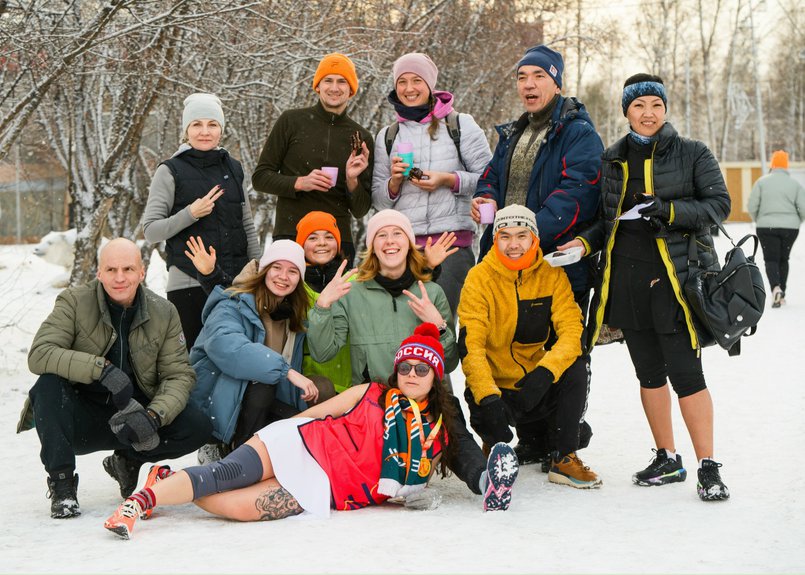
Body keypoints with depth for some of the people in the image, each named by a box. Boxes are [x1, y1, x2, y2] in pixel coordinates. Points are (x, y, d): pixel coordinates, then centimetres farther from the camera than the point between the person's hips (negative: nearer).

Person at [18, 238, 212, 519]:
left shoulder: (164, 313, -2)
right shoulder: (74, 302, -10)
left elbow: (179, 375, -5)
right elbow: (39, 354, -23)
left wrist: (153, 416, -26)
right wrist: (103, 369, -35)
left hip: (132, 417, 2)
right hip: (80, 420, -2)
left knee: (199, 427, -20)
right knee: (48, 385, -32)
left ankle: (127, 461, 8)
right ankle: (61, 484, -15)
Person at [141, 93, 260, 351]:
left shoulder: (233, 168, 12)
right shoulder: (171, 172, 0)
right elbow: (150, 231, -4)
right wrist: (191, 214, -16)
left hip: (236, 281, 4)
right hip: (188, 283, -4)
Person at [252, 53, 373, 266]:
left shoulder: (361, 137, 10)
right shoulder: (292, 121, 5)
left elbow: (360, 210, 11)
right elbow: (260, 177, 5)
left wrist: (352, 180, -8)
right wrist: (300, 183, -10)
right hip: (290, 236, -2)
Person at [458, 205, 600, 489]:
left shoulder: (552, 275, -4)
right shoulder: (480, 278, -11)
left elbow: (571, 331, -13)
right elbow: (470, 346, -19)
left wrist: (546, 372, -33)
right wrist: (488, 397, -35)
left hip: (537, 384, 3)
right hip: (494, 387, -3)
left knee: (575, 369, -25)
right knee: (487, 422, -33)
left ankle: (564, 458, -9)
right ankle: (497, 448, 6)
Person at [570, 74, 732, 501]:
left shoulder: (692, 154, 1)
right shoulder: (612, 159, 14)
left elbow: (720, 203, -4)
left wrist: (669, 210, -16)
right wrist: (587, 242, 1)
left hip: (675, 273, -5)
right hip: (625, 276, 5)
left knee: (685, 372, -10)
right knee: (648, 371, 11)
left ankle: (708, 467, -1)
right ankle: (667, 460, 23)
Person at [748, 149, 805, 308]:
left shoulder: (762, 182, -2)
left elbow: (752, 207, -4)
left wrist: (758, 220, 15)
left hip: (766, 227, -1)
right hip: (790, 228, 1)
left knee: (771, 259, 3)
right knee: (783, 259, 16)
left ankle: (775, 287, -23)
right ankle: (781, 294, 18)